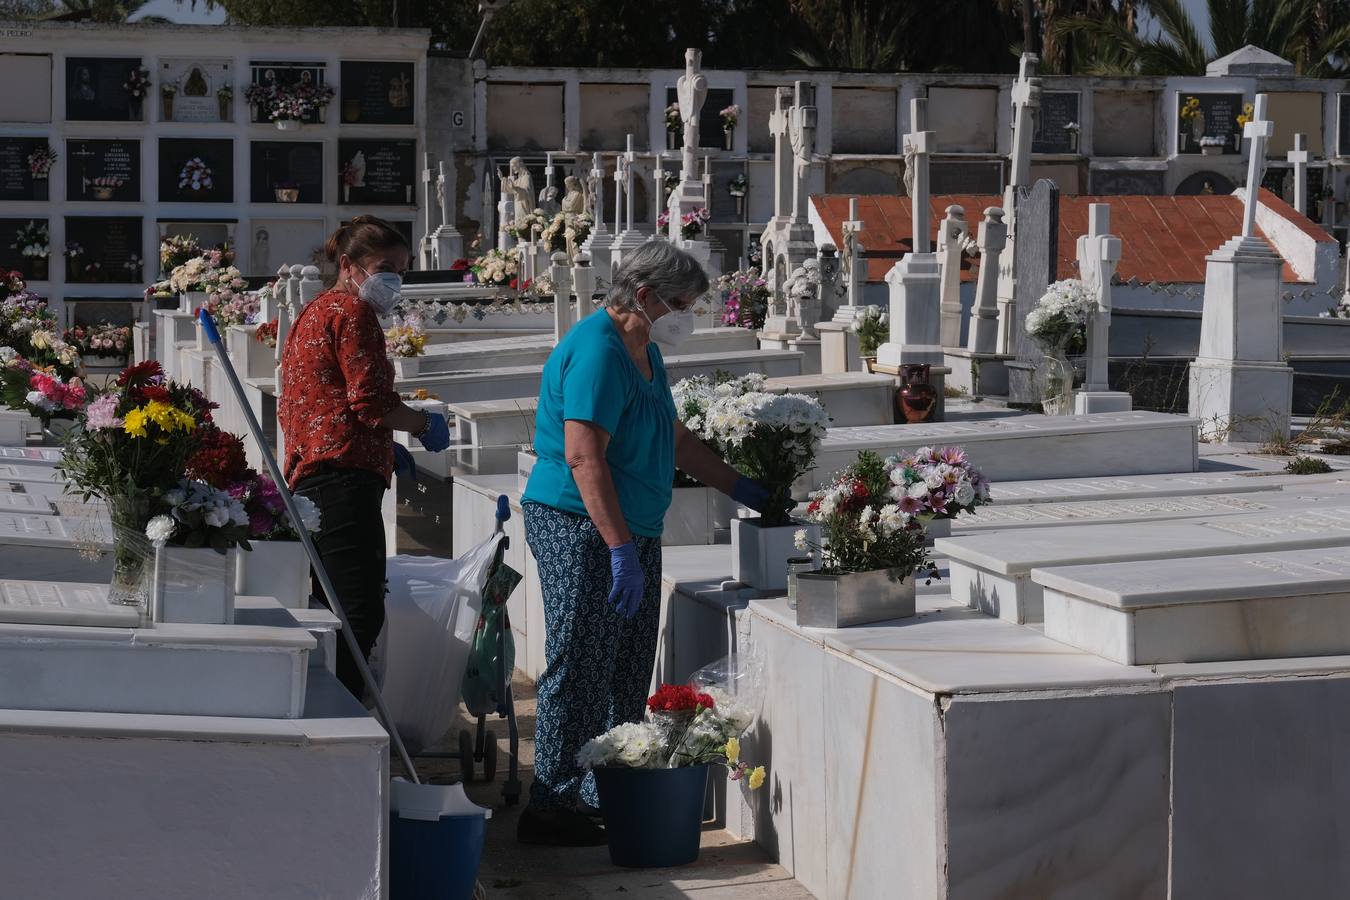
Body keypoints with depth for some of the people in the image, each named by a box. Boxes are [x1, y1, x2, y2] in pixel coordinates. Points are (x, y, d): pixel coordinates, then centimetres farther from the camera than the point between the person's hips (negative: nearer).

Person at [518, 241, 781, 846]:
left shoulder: (646, 353, 16)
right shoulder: (598, 351, -18)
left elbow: (675, 439, 27)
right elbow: (584, 457, -25)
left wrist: (744, 491, 26)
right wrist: (620, 550, -28)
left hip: (632, 533, 10)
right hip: (580, 529, -10)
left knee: (628, 673, 14)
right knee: (579, 670, -7)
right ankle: (551, 811, -2)